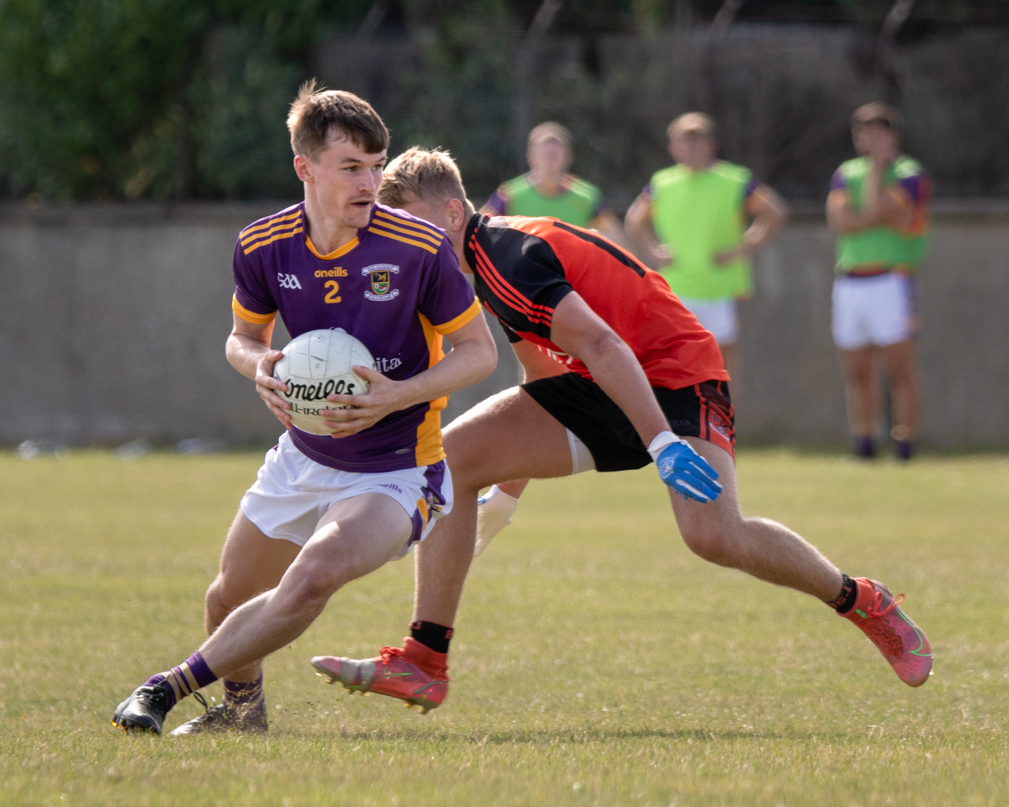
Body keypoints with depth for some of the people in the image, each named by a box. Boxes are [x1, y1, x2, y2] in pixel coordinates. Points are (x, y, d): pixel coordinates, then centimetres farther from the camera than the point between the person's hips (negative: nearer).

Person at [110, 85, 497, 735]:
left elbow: (479, 351, -8)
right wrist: (259, 366, -14)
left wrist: (400, 395, -24)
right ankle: (243, 704, 48)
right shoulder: (263, 246, -8)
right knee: (230, 596, 15)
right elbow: (244, 335, 10)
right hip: (305, 457, 5)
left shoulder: (420, 248, -19)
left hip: (395, 474, -5)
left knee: (312, 578, -30)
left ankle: (172, 687, -15)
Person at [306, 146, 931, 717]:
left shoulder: (502, 256, -21)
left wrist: (663, 442, -37)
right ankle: (424, 662, -8)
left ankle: (865, 603, -3)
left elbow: (602, 345, -30)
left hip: (676, 376, -9)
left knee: (713, 535, -30)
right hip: (598, 389, 9)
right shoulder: (491, 254, 10)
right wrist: (510, 482, 28)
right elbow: (548, 370, 23)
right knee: (452, 456, -7)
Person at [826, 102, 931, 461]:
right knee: (856, 373, 6)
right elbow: (837, 220, -1)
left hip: (891, 280, -5)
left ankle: (904, 444, -8)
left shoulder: (910, 174, 0)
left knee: (899, 369, -8)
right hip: (848, 283, 5)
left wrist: (877, 167, -4)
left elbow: (879, 208, -15)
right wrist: (882, 217, -11)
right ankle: (863, 445, 12)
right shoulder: (846, 173, 15)